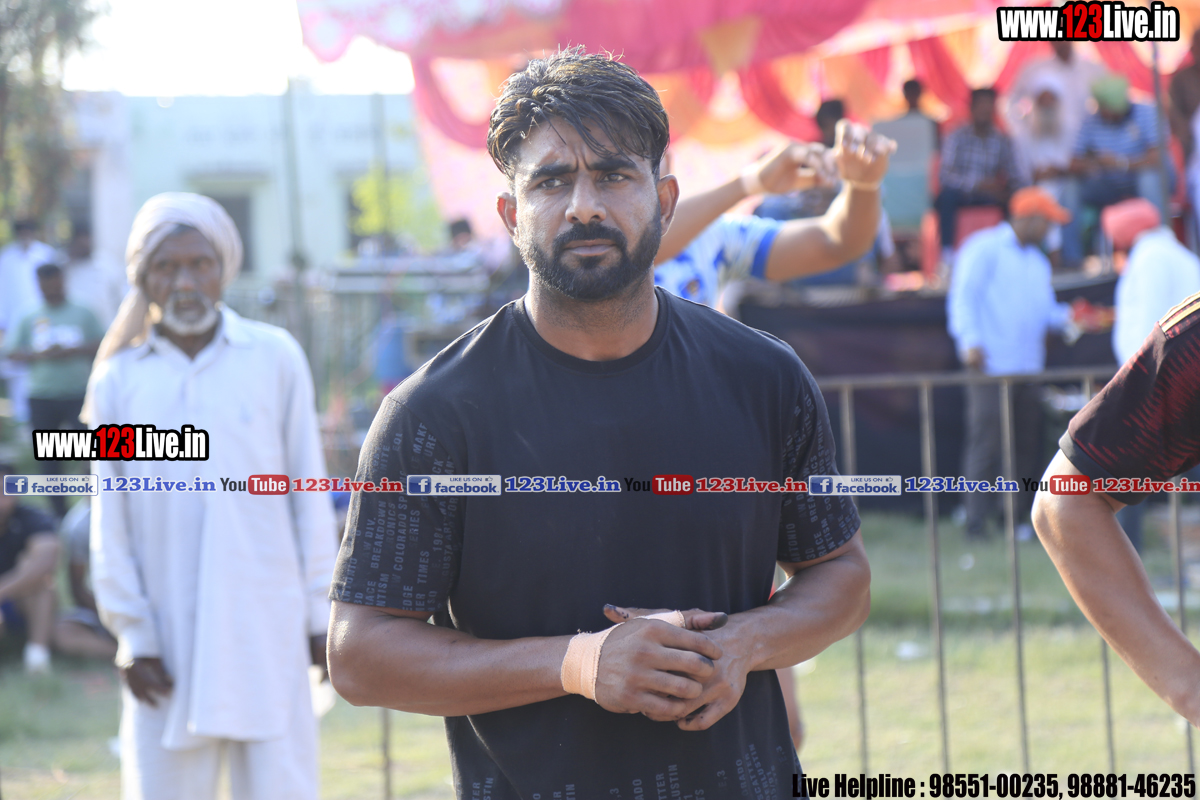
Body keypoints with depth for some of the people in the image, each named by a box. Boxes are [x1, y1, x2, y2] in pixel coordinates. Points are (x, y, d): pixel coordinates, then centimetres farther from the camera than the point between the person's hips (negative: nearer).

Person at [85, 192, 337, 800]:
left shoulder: (276, 358, 3)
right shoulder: (118, 380, 5)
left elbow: (309, 496, 6)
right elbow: (110, 528, 6)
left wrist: (320, 613, 3)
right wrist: (133, 637, 0)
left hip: (270, 634, -1)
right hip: (170, 644, 1)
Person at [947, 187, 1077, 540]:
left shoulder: (1037, 263, 25)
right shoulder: (985, 249, 0)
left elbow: (1045, 310, 22)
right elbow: (963, 297, -7)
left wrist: (1068, 316, 0)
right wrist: (970, 341, -19)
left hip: (1028, 367, 8)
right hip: (990, 366, -8)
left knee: (1030, 443, 3)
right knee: (986, 443, -10)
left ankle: (1025, 517, 8)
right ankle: (977, 522, -8)